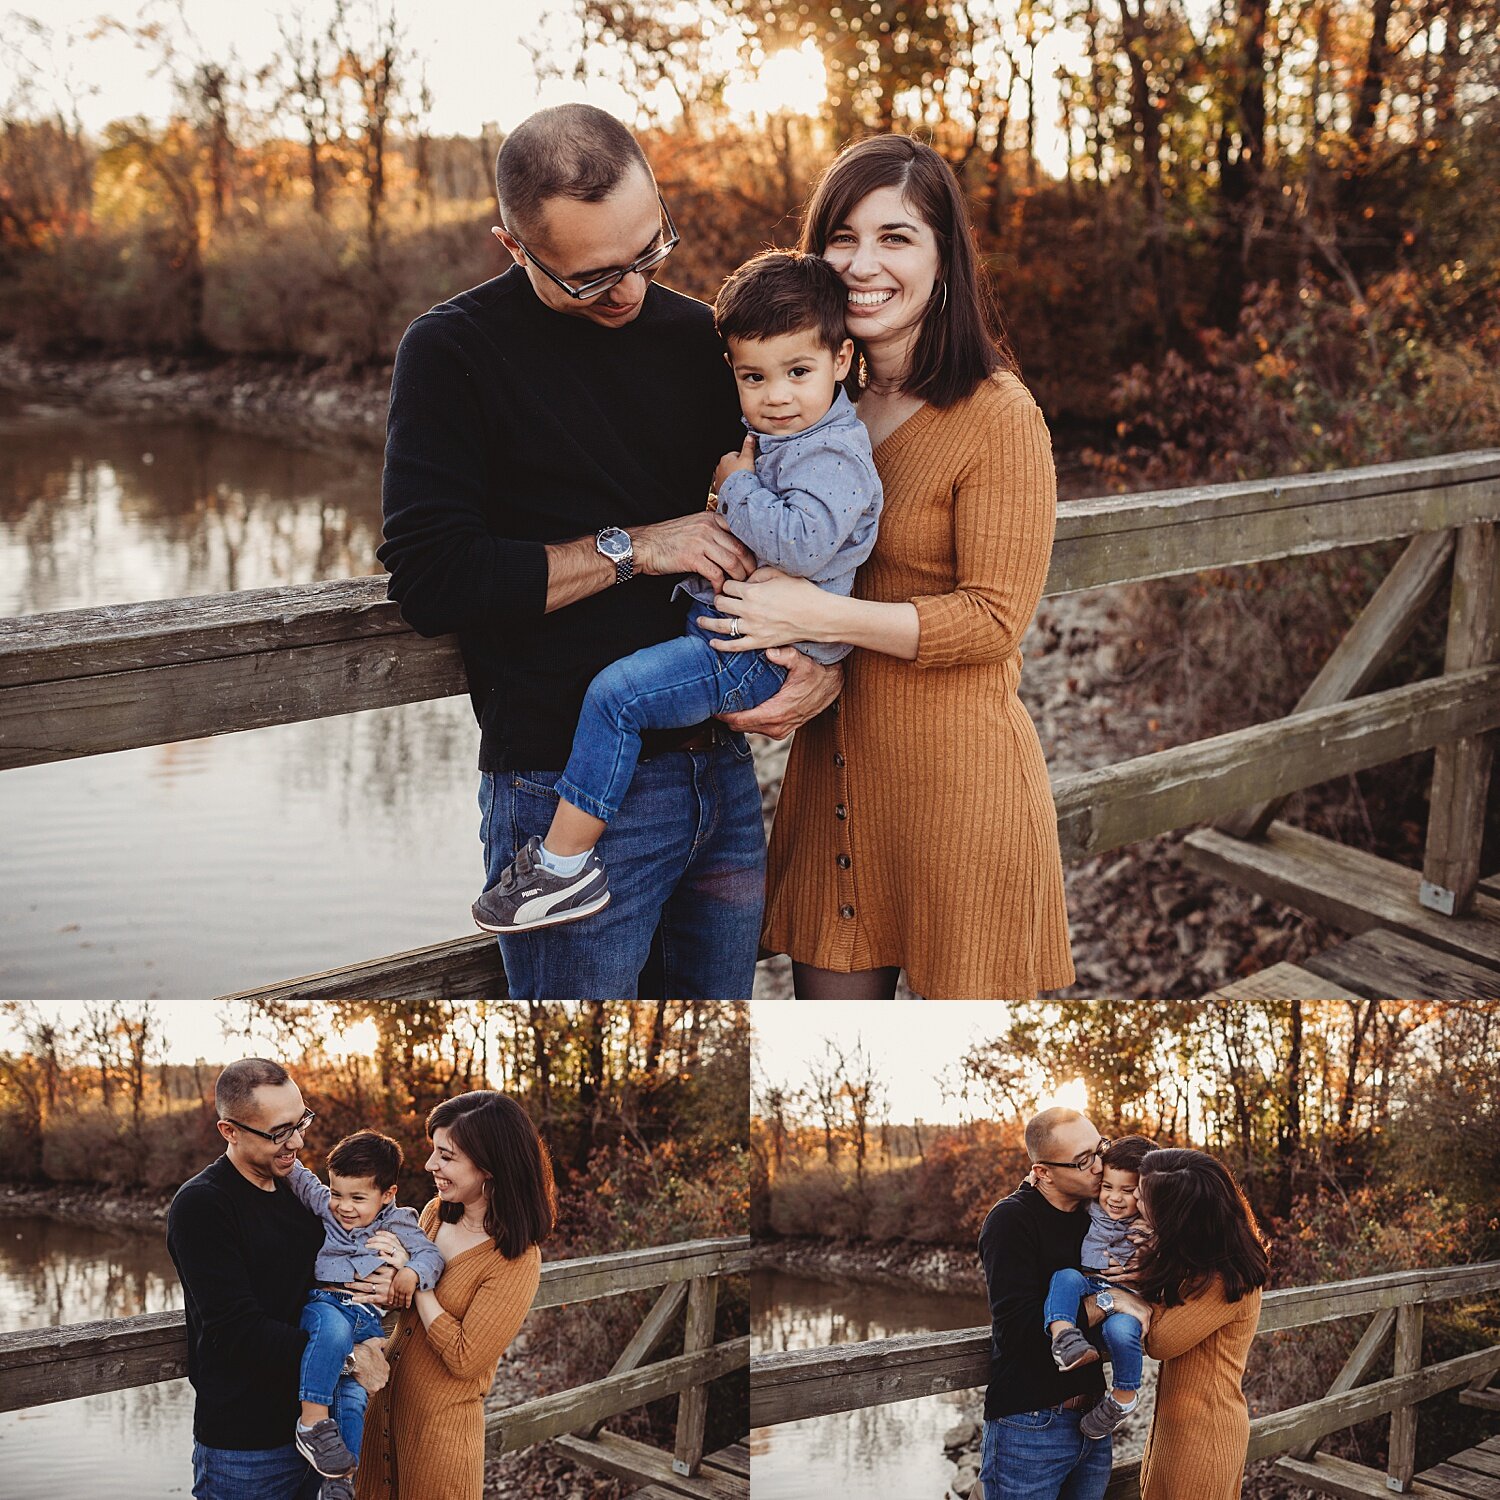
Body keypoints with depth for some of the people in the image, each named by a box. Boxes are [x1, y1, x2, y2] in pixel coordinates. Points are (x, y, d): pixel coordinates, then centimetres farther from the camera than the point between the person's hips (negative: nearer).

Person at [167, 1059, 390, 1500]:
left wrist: (374, 1281, -7)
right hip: (243, 1447, -7)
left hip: (309, 1426, 7)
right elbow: (236, 1330, -21)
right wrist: (346, 1357, -20)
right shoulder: (200, 1205, -14)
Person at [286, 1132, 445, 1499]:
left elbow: (431, 1254, 0)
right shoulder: (324, 1205, 12)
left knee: (352, 1397, -10)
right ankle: (312, 1421, -35)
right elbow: (298, 1177, 19)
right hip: (322, 1302, -1)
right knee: (333, 1327, -38)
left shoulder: (396, 1222, 7)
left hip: (366, 1318, 1)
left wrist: (410, 1273, -20)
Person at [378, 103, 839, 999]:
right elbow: (429, 579, -14)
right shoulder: (454, 351, -6)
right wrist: (630, 549, -14)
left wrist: (827, 663, -2)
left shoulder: (700, 338, 10)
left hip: (723, 775, 5)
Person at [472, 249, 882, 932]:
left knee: (616, 693, -20)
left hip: (758, 653, -11)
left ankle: (564, 863, -16)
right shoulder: (770, 435, 15)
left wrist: (736, 486, -20)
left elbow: (801, 543, -33)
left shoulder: (833, 455, -16)